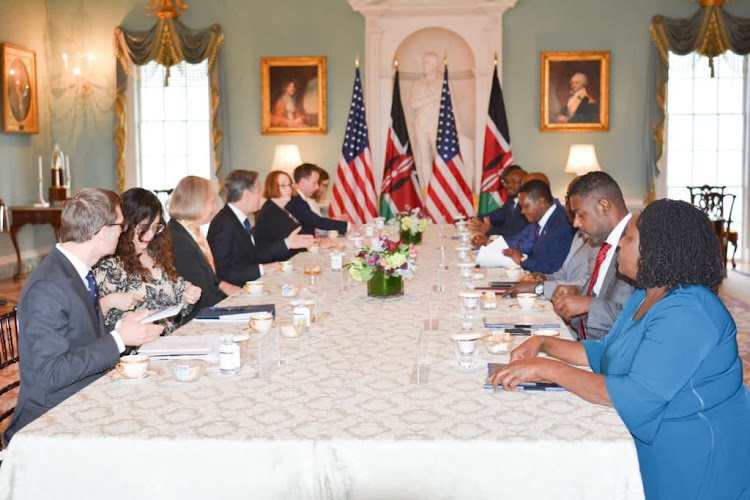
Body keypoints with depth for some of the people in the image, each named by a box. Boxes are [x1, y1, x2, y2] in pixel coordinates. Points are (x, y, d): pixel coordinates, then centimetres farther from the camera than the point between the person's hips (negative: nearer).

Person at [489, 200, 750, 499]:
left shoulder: (687, 313, -26)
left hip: (691, 458, -9)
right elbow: (605, 353, 13)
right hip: (650, 441, 9)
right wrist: (545, 345, -3)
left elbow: (639, 396, -31)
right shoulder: (647, 295, 8)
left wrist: (547, 369, -29)